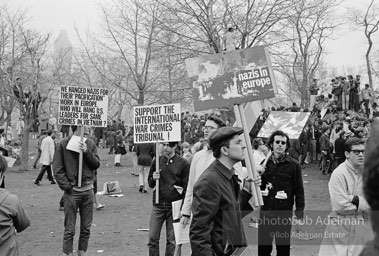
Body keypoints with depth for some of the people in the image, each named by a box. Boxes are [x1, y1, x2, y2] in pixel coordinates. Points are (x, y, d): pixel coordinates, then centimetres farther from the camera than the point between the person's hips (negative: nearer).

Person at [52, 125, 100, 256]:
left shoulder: (90, 144, 7)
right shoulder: (63, 144, -4)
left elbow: (97, 164, 3)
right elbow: (57, 169, -5)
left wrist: (87, 152, -12)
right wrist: (67, 186, -10)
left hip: (88, 191, 4)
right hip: (72, 191, -4)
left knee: (86, 228, 10)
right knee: (69, 229, 0)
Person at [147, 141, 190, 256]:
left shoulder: (183, 163, -4)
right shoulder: (157, 161, 6)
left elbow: (186, 187, -3)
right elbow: (150, 183, 15)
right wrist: (153, 179, -9)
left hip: (174, 206, -3)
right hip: (158, 206, 3)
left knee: (172, 240, 4)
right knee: (152, 238, 1)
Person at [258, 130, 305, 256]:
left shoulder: (293, 165, -4)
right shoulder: (265, 163, 6)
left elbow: (299, 191, -4)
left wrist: (299, 216, -6)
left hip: (284, 214, -3)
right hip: (265, 212, 3)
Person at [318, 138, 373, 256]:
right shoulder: (339, 174, -14)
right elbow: (340, 206, -20)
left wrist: (356, 199, -16)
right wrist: (363, 203, -8)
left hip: (364, 226, 5)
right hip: (342, 226, -4)